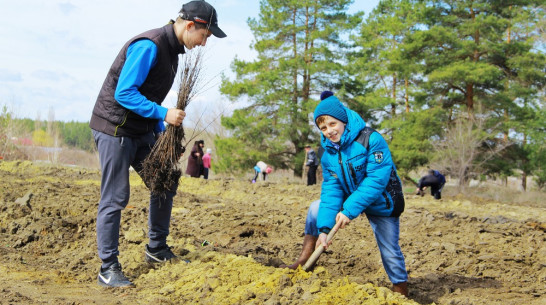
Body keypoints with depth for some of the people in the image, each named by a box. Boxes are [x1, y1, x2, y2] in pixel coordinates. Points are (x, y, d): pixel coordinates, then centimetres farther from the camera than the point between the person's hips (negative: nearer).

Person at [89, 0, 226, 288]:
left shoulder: (172, 49, 9)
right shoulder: (149, 46, -21)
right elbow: (123, 93, -24)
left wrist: (161, 132, 12)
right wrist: (163, 114, -24)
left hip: (141, 131, 9)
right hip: (115, 128, -9)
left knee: (165, 184, 11)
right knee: (115, 198, -5)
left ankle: (157, 249, 25)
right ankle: (108, 269, 4)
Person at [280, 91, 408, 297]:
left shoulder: (371, 140, -26)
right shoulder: (328, 152, -7)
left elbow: (376, 179, -31)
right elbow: (331, 188, -13)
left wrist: (349, 209, -35)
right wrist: (324, 227, -25)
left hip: (381, 204, -5)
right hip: (350, 199, 6)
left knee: (390, 252, -1)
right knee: (316, 209, -5)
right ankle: (303, 262, 3)